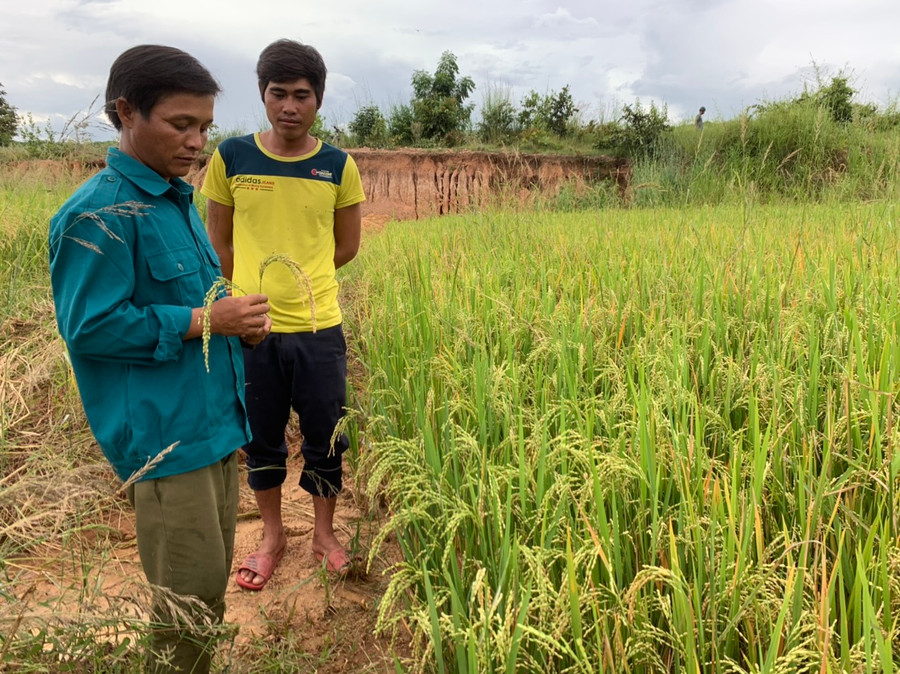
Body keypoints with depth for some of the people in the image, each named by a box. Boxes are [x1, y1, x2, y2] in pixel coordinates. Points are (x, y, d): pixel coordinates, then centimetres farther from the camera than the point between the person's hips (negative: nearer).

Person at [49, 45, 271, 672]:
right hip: (166, 437, -8)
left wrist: (238, 320, 3)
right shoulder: (100, 214, -15)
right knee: (189, 598, 1)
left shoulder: (178, 200, 13)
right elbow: (90, 327, -17)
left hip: (216, 423, 9)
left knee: (213, 582, 18)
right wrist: (203, 321, -18)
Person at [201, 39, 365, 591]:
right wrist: (254, 292, 2)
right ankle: (273, 536, 36)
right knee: (261, 439, 15)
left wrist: (298, 279, 2)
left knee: (325, 439, 11)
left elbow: (347, 247, 6)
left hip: (318, 328, 0)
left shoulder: (338, 167, -2)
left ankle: (325, 534, 33)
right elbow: (220, 243, 4)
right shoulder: (231, 157, -2)